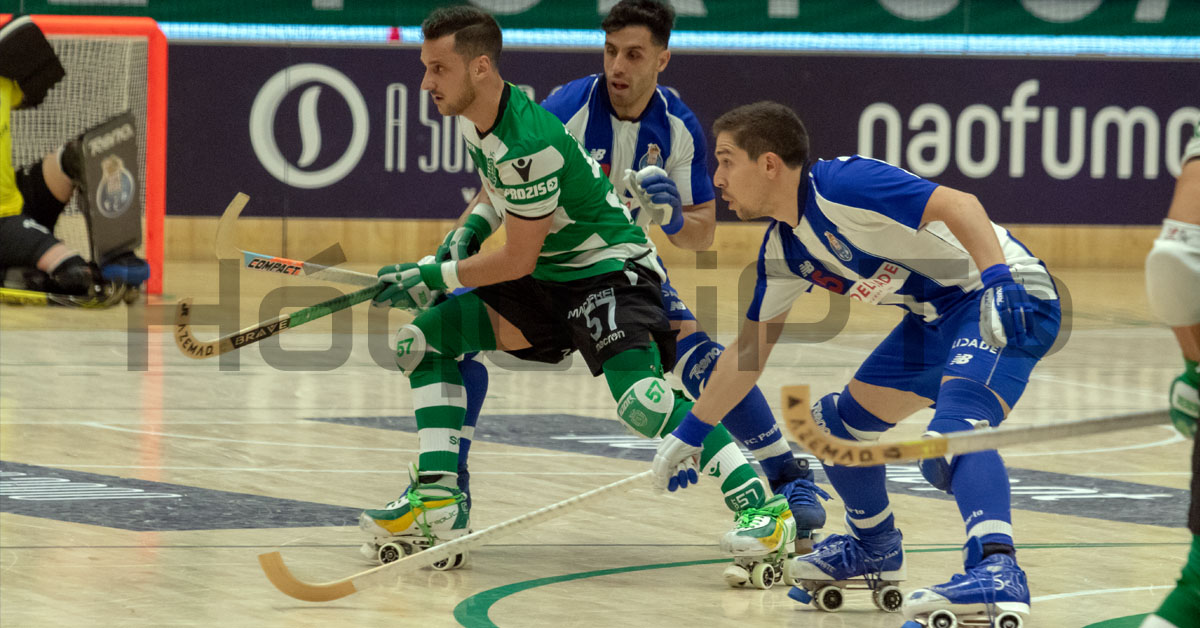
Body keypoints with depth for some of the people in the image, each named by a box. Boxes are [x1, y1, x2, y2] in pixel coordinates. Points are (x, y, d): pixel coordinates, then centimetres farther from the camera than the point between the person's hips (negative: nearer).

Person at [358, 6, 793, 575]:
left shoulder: (529, 143, -28)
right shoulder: (475, 119, 1)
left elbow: (518, 260, -21)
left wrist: (434, 277, -11)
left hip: (610, 270, -10)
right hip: (548, 279, 10)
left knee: (641, 400, -32)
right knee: (424, 338, 4)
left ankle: (761, 506, -27)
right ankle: (437, 503, 3)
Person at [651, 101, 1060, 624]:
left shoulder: (842, 185, -21)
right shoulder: (781, 249, 9)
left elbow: (959, 206, -28)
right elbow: (749, 351, 20)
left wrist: (998, 284, -41)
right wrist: (687, 434, 24)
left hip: (1009, 299, -10)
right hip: (941, 315, 10)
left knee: (954, 432, -32)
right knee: (842, 420, 19)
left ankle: (997, 569, -49)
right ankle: (873, 548, 40)